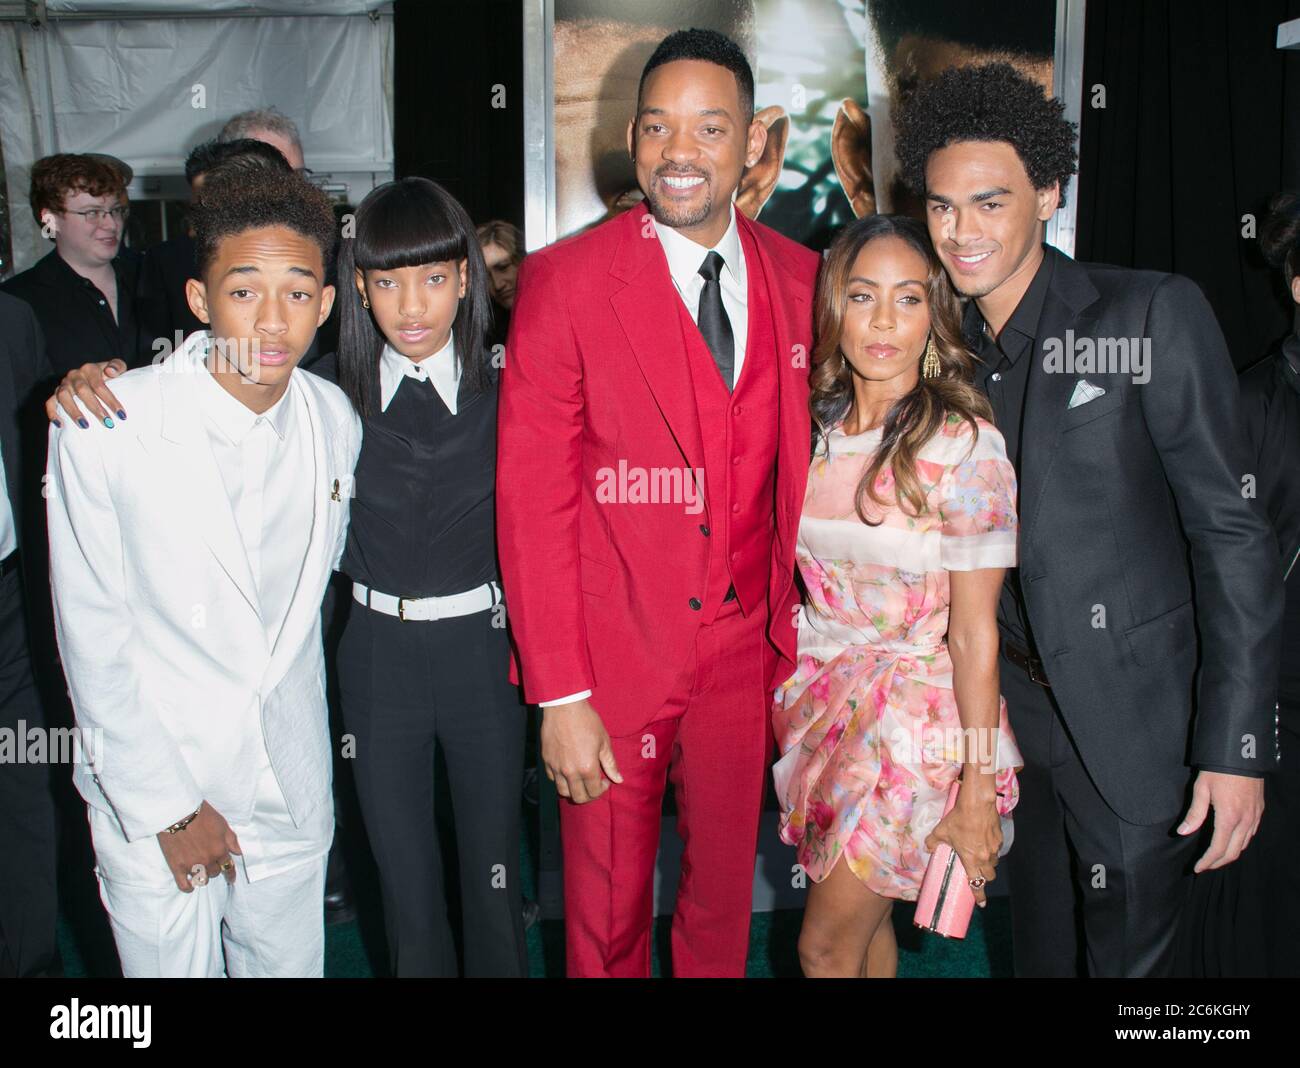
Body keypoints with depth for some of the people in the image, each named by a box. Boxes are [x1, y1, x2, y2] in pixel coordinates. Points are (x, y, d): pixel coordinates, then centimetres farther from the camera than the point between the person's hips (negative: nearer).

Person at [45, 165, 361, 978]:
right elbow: (93, 639, -11)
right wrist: (165, 808, -8)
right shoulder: (101, 430, -16)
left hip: (292, 790, 4)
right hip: (149, 799, -3)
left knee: (291, 964, 17)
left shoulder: (336, 419, -3)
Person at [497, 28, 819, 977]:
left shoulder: (798, 276, 2)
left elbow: (792, 464, 8)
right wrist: (560, 695, -13)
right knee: (608, 909, 14)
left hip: (747, 652, 3)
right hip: (614, 654, -3)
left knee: (726, 887, 19)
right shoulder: (565, 279, -9)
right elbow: (533, 497, -11)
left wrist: (792, 631, 3)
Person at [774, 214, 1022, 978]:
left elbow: (974, 632, -15)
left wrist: (977, 792, -14)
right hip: (823, 698, 5)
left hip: (914, 716, -5)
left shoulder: (964, 444, -16)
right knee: (864, 923, 17)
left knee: (825, 948, 2)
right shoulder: (813, 428, 0)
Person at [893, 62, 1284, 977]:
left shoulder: (1153, 315, -11)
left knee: (1129, 952, 8)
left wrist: (1236, 745, -16)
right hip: (1010, 707, 5)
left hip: (1132, 719, -4)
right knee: (1039, 944, 19)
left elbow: (1232, 531, -13)